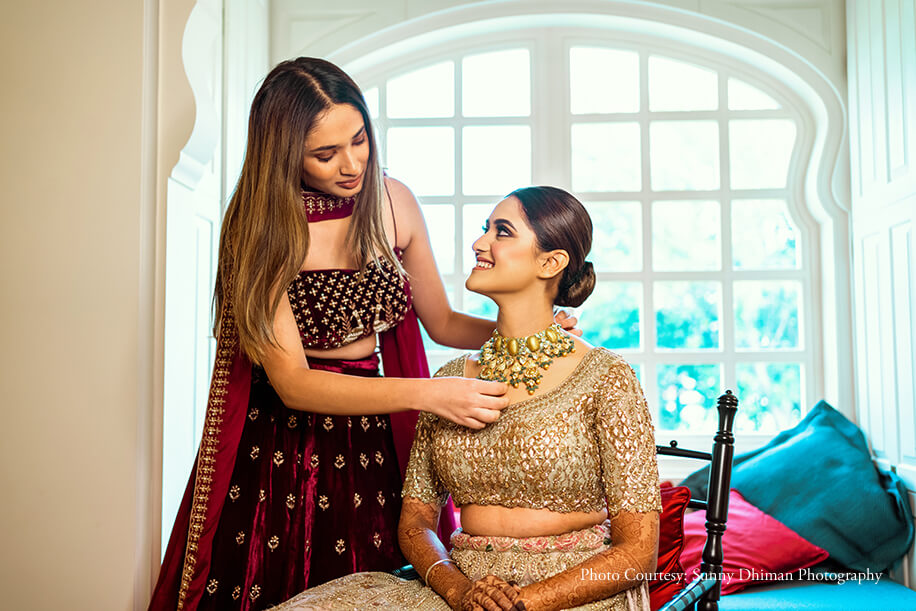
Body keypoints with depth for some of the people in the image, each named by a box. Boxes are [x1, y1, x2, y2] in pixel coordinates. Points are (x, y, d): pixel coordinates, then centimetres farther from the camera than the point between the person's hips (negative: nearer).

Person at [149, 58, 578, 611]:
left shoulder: (393, 203, -2)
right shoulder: (259, 232, -13)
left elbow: (443, 323, 9)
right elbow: (292, 383, -20)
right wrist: (427, 392, -29)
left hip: (375, 449, 3)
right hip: (278, 456, -3)